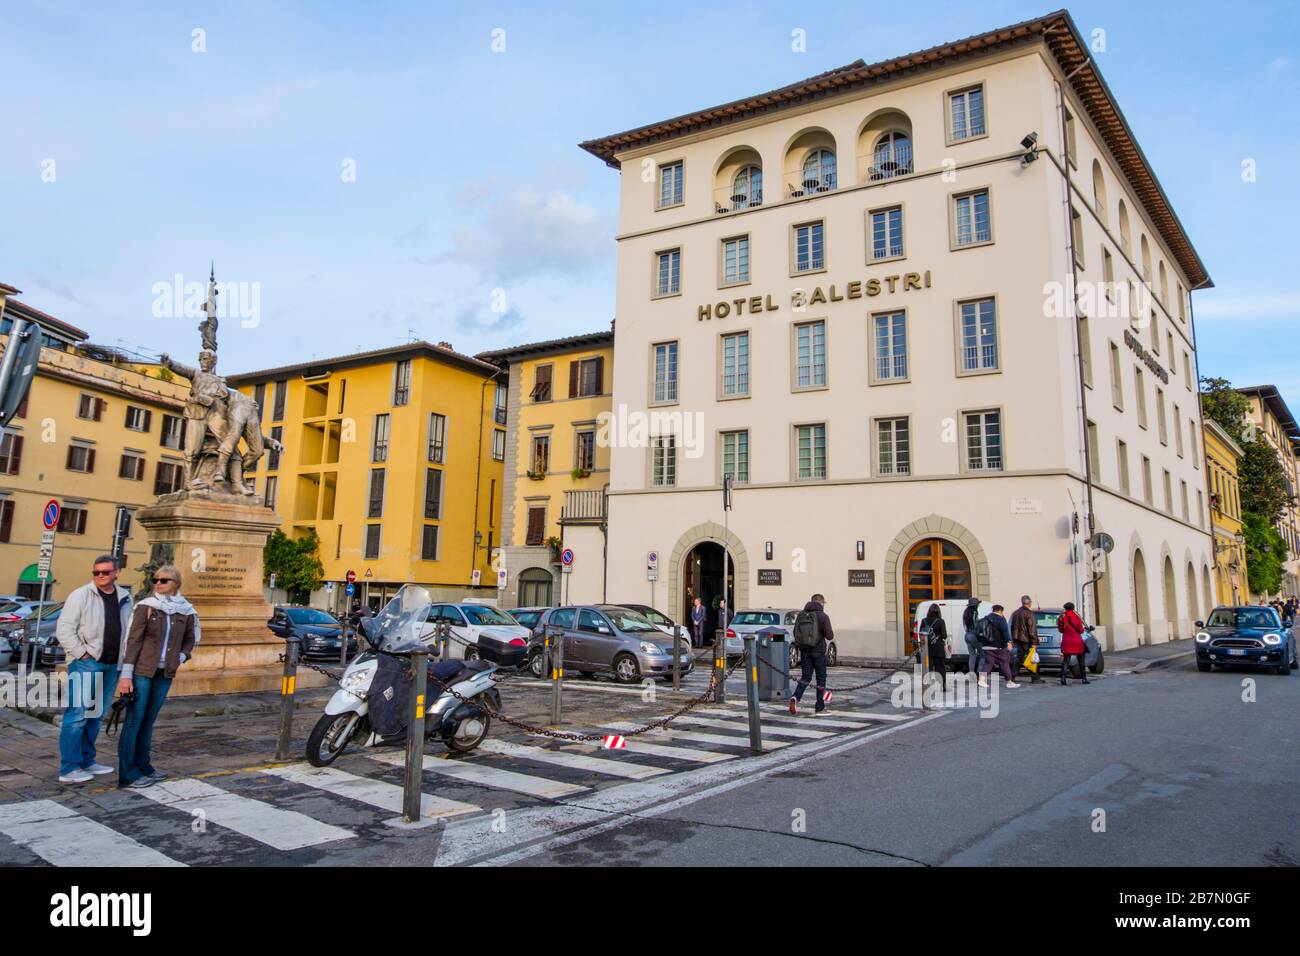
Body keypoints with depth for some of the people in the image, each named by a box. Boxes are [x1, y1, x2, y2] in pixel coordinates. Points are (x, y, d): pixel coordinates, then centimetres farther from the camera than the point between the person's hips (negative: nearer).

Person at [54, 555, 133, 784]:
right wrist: (81, 653, -14)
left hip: (112, 665, 6)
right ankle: (68, 769, -1)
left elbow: (129, 630, 17)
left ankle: (86, 761, 25)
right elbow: (64, 629, -9)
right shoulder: (80, 596, -6)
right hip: (86, 663, -6)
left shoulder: (125, 598, 10)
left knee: (95, 716, 15)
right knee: (78, 715, -7)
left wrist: (125, 658, 9)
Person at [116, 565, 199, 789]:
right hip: (142, 671, -4)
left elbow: (190, 639, 19)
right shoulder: (146, 606, -6)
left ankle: (142, 766, 23)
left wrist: (181, 658, 2)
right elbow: (133, 641, -9)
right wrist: (126, 675, -13)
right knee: (134, 720, -1)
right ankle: (127, 774, 4)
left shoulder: (185, 611, 4)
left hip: (165, 674, 4)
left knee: (149, 720, 14)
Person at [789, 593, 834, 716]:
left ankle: (796, 697, -17)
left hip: (805, 651, 4)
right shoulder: (823, 616, -11)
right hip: (818, 651, -4)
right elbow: (829, 636, -12)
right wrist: (832, 631, 9)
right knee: (821, 679, 9)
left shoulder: (801, 614, 4)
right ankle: (819, 708, 13)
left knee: (805, 677, 9)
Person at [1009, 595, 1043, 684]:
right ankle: (1035, 677, 5)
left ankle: (1012, 675, 6)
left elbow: (1012, 627, 19)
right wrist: (1034, 642, -16)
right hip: (1026, 639, -7)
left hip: (1018, 639, 7)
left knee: (1019, 657, 11)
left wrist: (1013, 638, 25)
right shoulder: (1029, 613, -13)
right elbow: (1032, 629, -17)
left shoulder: (1015, 613, 13)